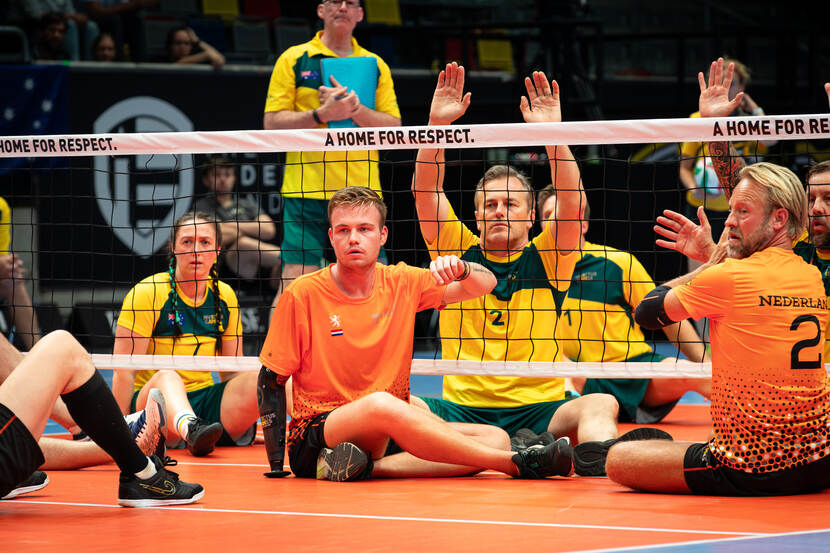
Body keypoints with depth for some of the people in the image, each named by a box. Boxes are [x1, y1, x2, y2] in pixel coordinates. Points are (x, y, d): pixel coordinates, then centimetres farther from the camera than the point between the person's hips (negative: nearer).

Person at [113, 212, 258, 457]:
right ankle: (189, 428, -68)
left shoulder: (224, 296, 9)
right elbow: (124, 371, -11)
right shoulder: (146, 293, -6)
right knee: (166, 377, -41)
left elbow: (232, 371, 14)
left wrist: (242, 423, 3)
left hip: (204, 402, 5)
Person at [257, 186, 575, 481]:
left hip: (388, 435, 5)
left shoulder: (401, 283, 5)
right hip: (314, 437, -5)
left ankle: (370, 467, -32)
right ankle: (516, 464, -33)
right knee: (380, 404, -38)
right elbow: (272, 380, -2)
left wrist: (460, 269, -17)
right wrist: (275, 464, -9)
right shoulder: (302, 295, -6)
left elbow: (486, 283, 7)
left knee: (496, 438, -15)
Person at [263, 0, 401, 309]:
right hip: (306, 189, -3)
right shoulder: (294, 60, 6)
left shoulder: (375, 65, 13)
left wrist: (354, 108, -11)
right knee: (296, 281, -8)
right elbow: (272, 122, 0)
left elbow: (393, 127, 5)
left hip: (362, 190, 3)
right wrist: (321, 114, -14)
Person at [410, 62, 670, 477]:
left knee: (600, 406, -31)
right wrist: (436, 122, -9)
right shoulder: (458, 253, 12)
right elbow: (426, 190, 2)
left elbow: (570, 200, -5)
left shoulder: (547, 259, 9)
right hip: (463, 409, 1)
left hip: (539, 408, -1)